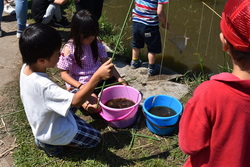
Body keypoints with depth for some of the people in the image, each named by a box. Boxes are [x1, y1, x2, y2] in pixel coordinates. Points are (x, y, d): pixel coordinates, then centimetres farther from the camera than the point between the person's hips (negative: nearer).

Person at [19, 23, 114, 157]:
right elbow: (76, 101, -43)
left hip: (40, 122, 8)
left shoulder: (26, 67, -12)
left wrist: (64, 93, 2)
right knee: (95, 138, 6)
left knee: (76, 93, 18)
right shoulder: (44, 86, -40)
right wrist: (97, 76, -47)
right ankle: (51, 143, 3)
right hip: (52, 132, -8)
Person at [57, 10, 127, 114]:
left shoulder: (97, 44, 0)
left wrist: (119, 78, -14)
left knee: (124, 87, -4)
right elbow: (64, 74, -13)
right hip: (80, 84, -5)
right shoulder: (69, 49, -15)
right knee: (93, 107, -28)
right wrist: (80, 86, -27)